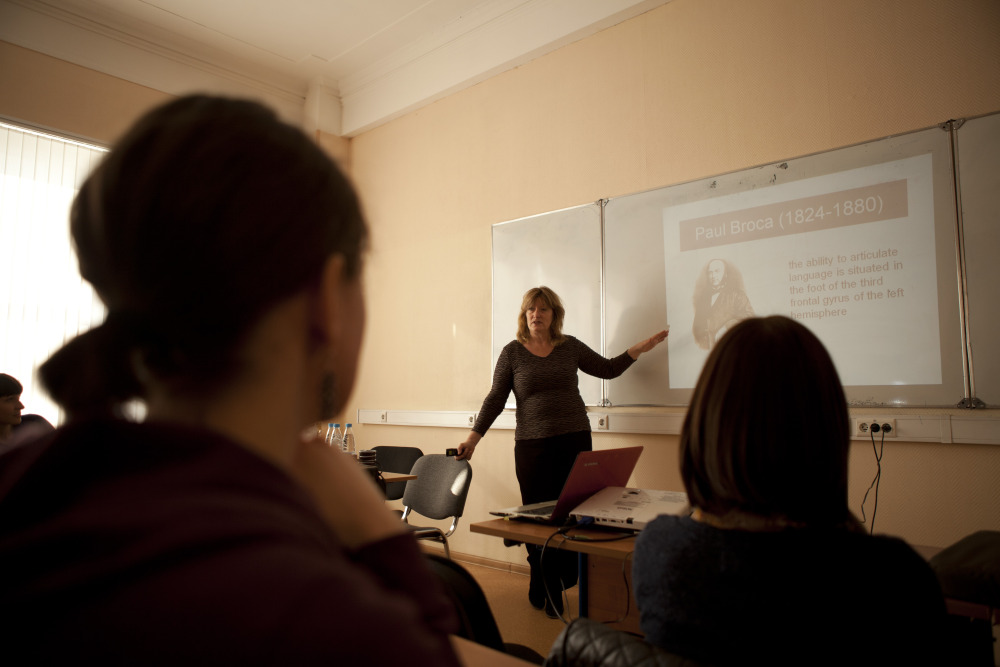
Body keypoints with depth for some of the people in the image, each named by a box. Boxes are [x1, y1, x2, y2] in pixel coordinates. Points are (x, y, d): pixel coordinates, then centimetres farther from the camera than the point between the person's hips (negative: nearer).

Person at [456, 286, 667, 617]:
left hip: (575, 440, 2)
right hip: (532, 446, -2)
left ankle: (563, 580, 18)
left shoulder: (570, 346, 7)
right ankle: (546, 593, 16)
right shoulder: (512, 352, 2)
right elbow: (496, 399, 2)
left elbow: (608, 368, 15)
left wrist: (638, 349, 4)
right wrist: (474, 437, -4)